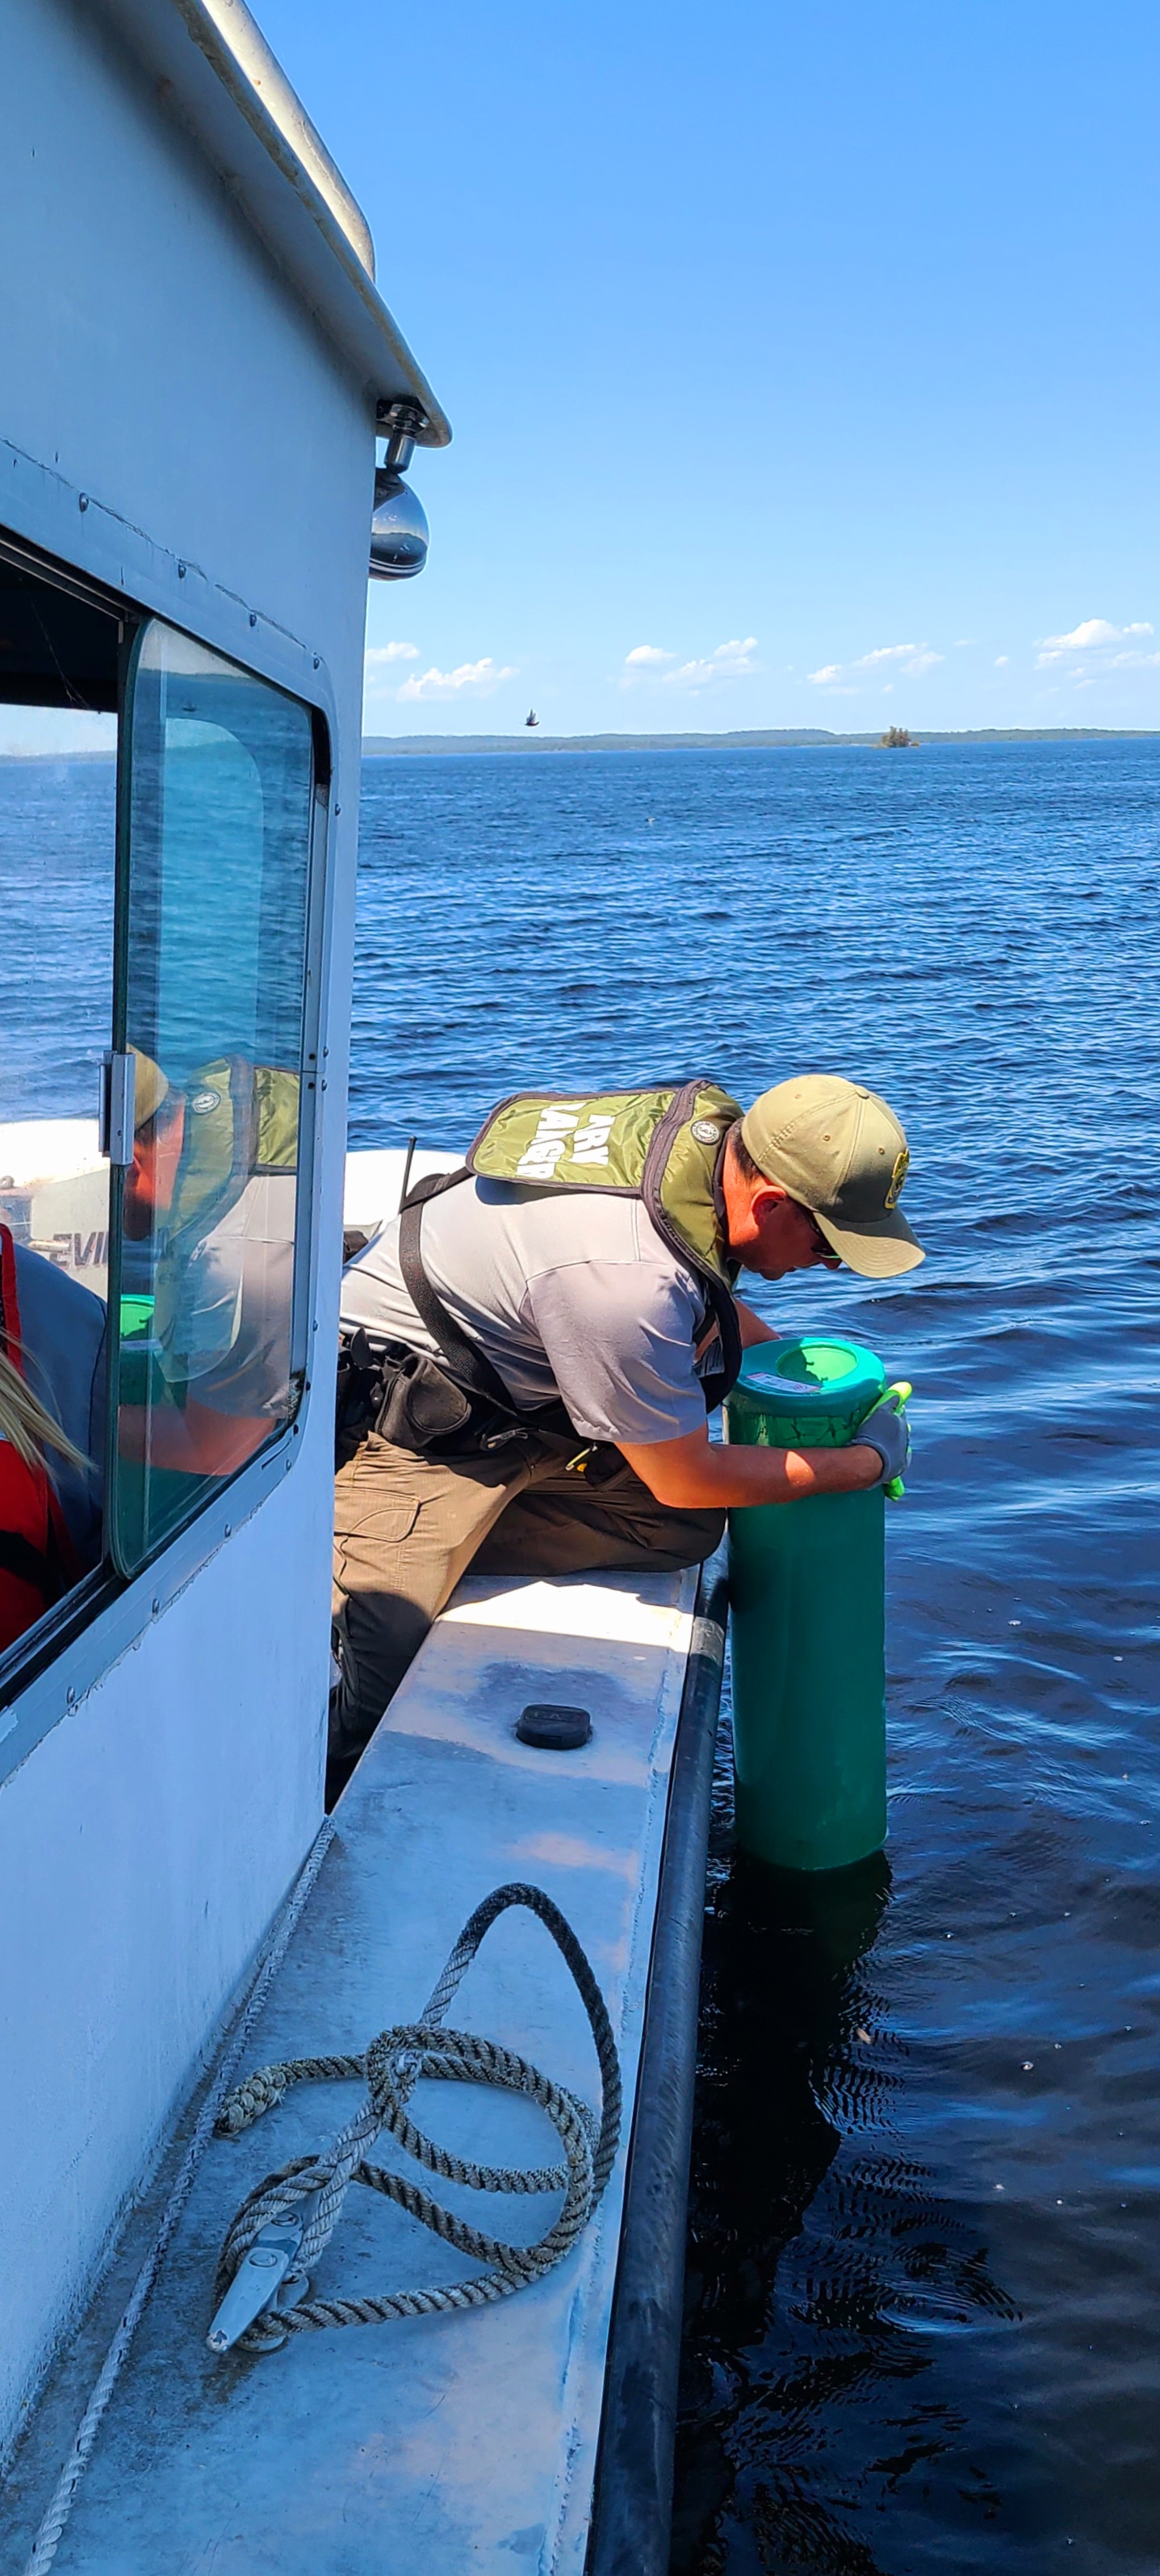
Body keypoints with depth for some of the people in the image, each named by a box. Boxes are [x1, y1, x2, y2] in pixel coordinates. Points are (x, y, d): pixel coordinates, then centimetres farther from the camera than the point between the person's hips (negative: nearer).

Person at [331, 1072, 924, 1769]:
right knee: (366, 1710, -23)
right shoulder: (624, 1276, -36)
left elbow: (708, 1305, 18)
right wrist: (868, 1462, -8)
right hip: (403, 1420, -10)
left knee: (687, 1530, -7)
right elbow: (688, 1480, -18)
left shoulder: (710, 1125, -9)